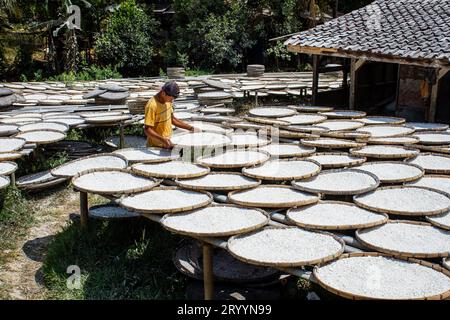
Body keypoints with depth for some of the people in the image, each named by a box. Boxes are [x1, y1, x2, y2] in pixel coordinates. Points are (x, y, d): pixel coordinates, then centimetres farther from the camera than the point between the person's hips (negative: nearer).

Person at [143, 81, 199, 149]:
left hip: (168, 143, 7)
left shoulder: (167, 101, 3)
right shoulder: (152, 105, -22)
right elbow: (147, 130, -22)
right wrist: (162, 139, -35)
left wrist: (190, 128, 10)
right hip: (156, 146, -7)